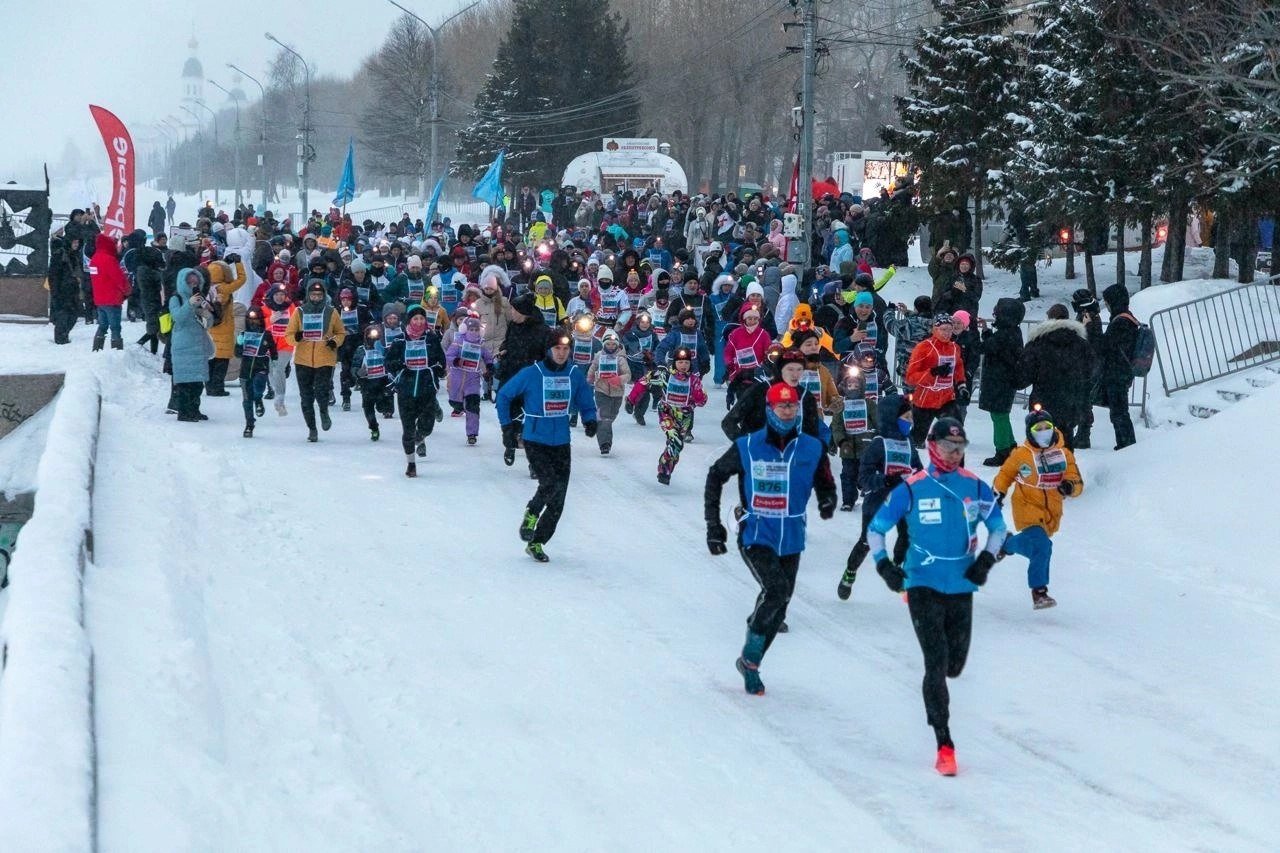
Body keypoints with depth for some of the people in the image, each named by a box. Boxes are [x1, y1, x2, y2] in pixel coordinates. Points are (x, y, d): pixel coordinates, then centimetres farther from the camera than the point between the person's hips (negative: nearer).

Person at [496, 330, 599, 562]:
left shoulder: (575, 375, 2)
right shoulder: (531, 374, -7)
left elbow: (586, 404, 14)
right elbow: (503, 395, 4)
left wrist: (590, 421, -7)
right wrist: (507, 426, 2)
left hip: (561, 444, 4)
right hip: (535, 441, -4)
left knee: (557, 500, 2)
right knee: (551, 484, -24)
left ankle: (536, 543, 17)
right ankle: (531, 514, 5)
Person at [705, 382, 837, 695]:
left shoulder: (812, 449, -2)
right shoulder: (747, 447, -8)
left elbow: (824, 484, 11)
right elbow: (715, 476, 5)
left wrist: (827, 501, -14)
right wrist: (713, 525, 3)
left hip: (791, 542, 4)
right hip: (755, 537, -4)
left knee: (778, 608, 9)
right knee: (776, 590, -25)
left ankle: (751, 667, 27)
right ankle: (750, 657, -6)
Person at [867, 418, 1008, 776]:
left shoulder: (975, 488, 3)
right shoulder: (912, 489, -5)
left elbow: (998, 527, 17)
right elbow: (875, 529, 4)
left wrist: (986, 559, 1)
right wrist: (884, 565, -10)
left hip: (961, 588, 3)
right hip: (923, 586, -3)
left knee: (954, 665, 8)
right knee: (936, 663, -13)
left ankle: (935, 678, 45)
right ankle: (944, 745, -11)